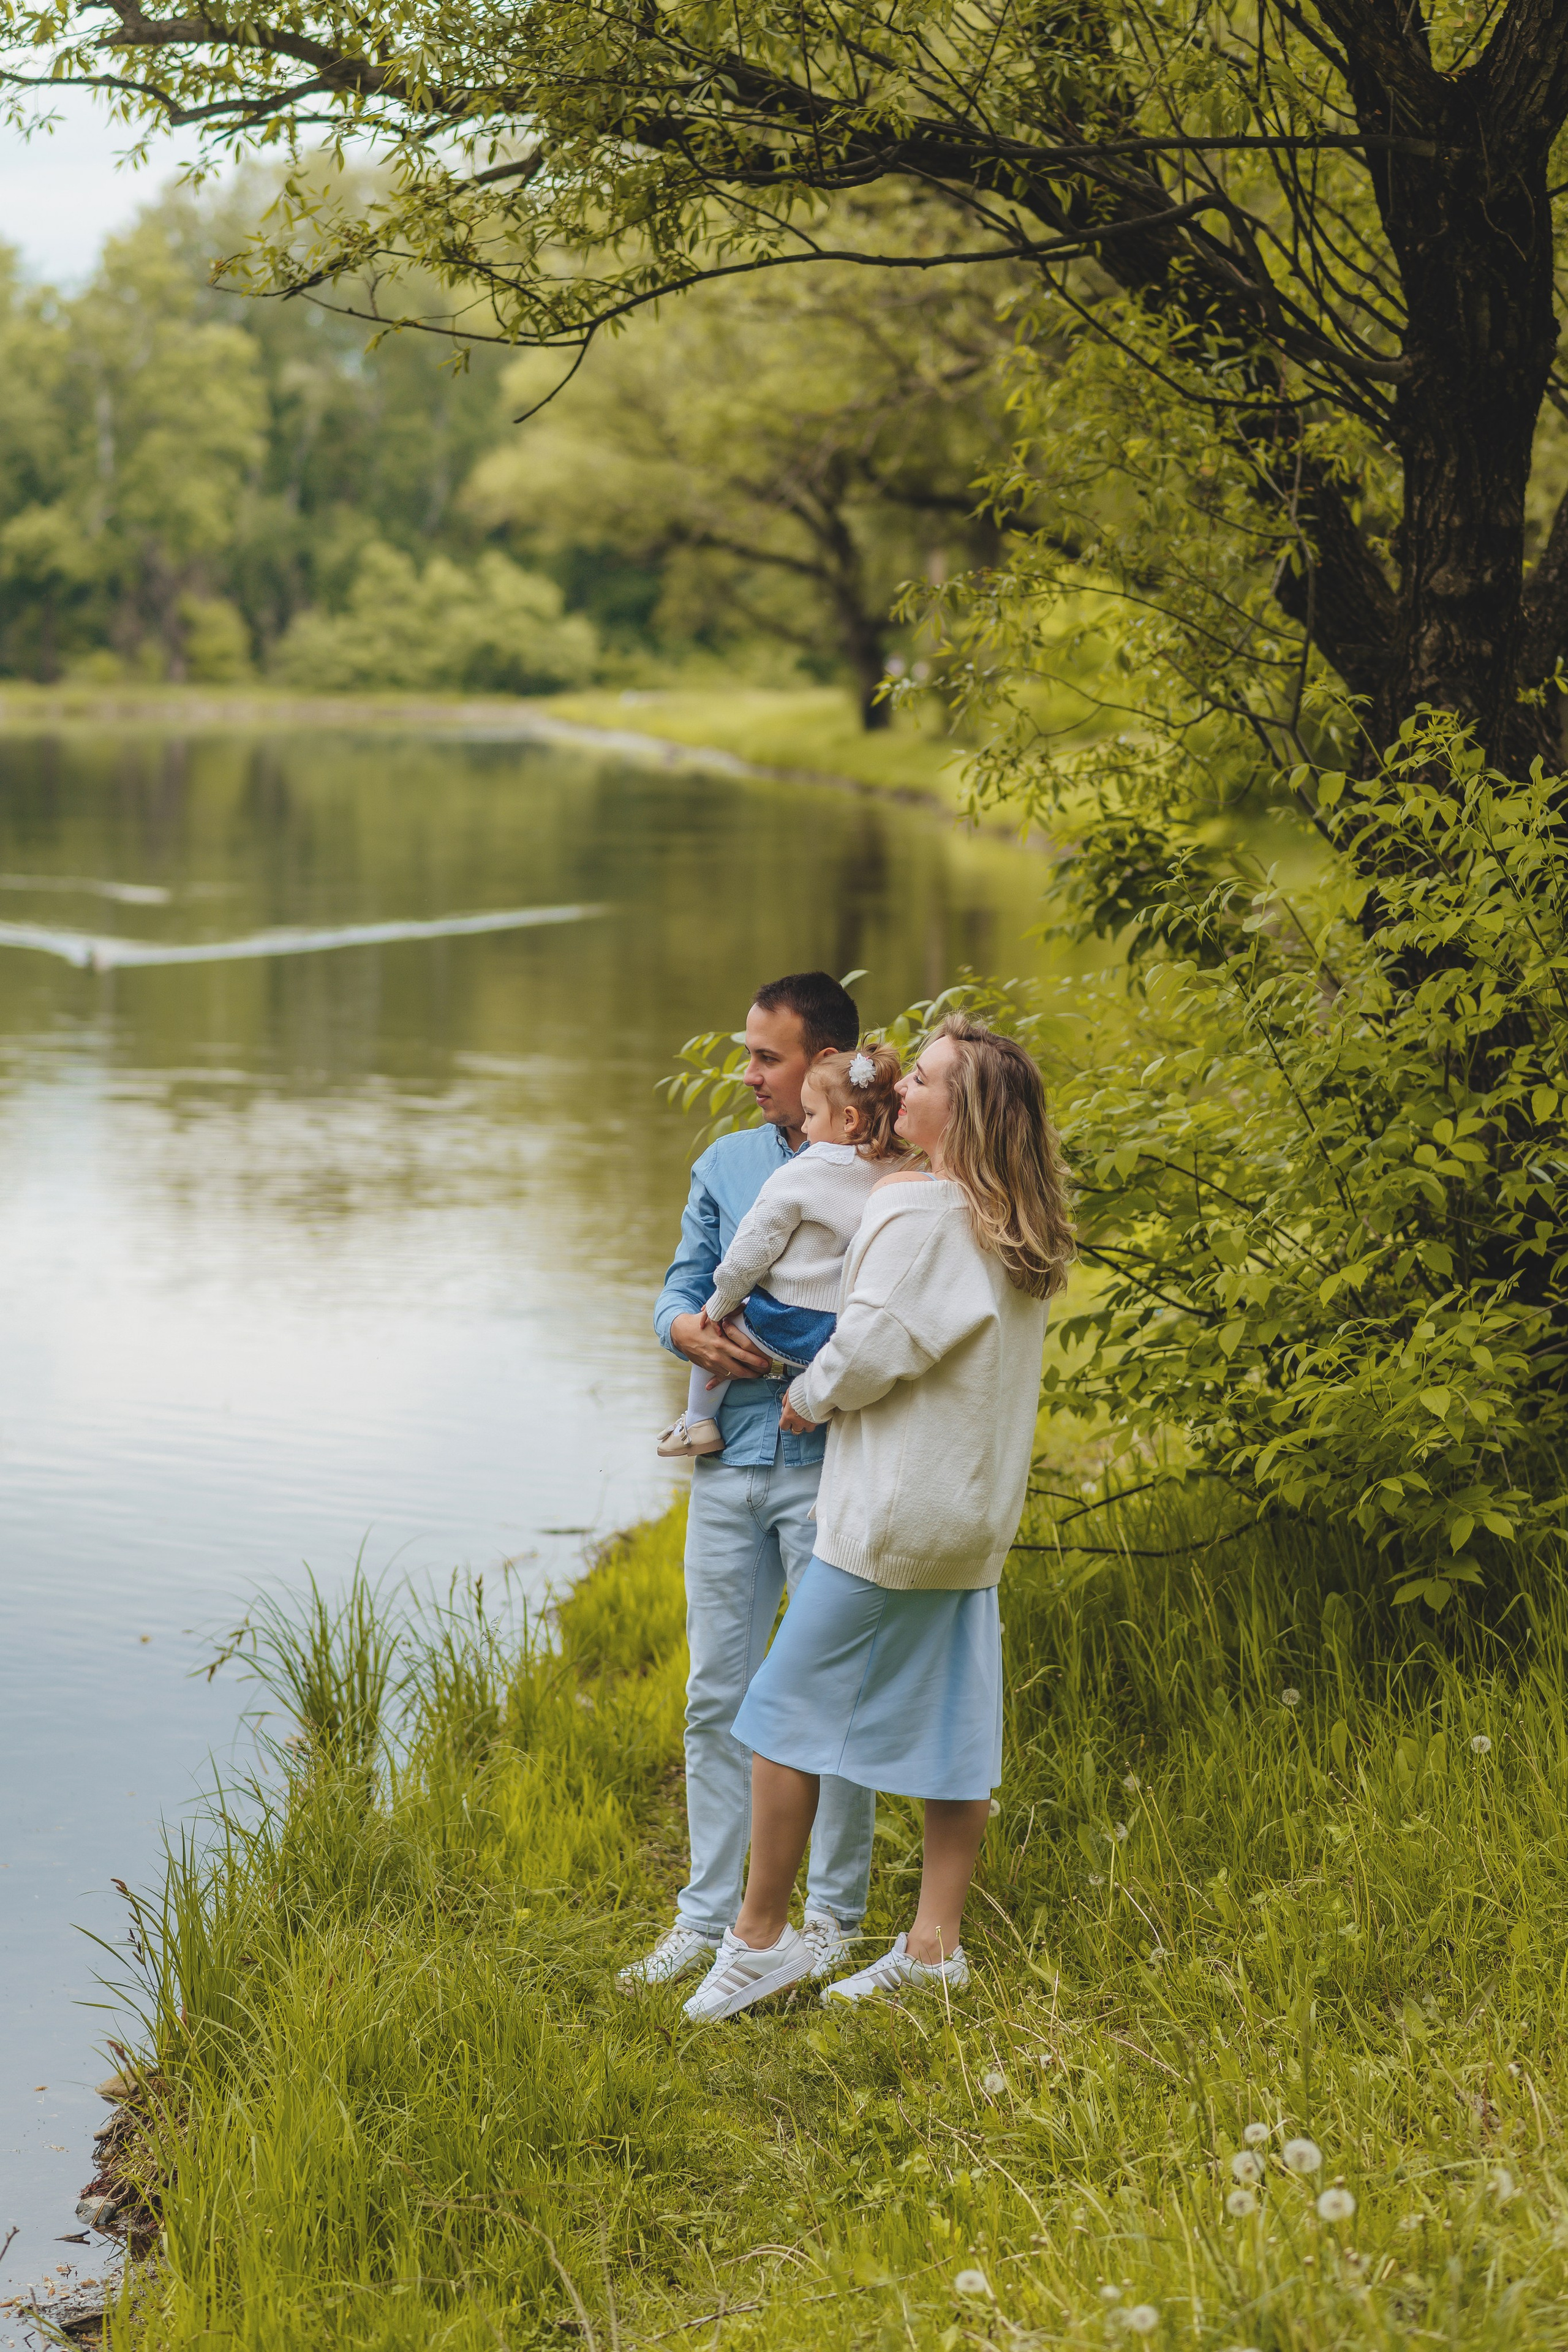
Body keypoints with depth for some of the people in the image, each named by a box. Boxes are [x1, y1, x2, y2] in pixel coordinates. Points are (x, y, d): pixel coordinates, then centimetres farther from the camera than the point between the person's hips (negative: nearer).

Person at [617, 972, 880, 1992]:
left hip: (829, 1463, -5)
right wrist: (691, 1328, -11)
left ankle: (834, 1913, 16)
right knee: (718, 1696, 9)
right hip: (729, 1459, 5)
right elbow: (680, 1290, 11)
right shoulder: (727, 1164, 11)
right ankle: (710, 1915, 18)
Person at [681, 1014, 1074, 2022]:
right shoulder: (1023, 1229, 9)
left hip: (895, 1511, -8)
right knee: (952, 1724, 10)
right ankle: (936, 1946, 14)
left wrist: (808, 1399, 0)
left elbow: (871, 1346, -19)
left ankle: (761, 1937, 7)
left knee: (787, 1708, 1)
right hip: (977, 1516, 8)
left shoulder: (917, 1208, -16)